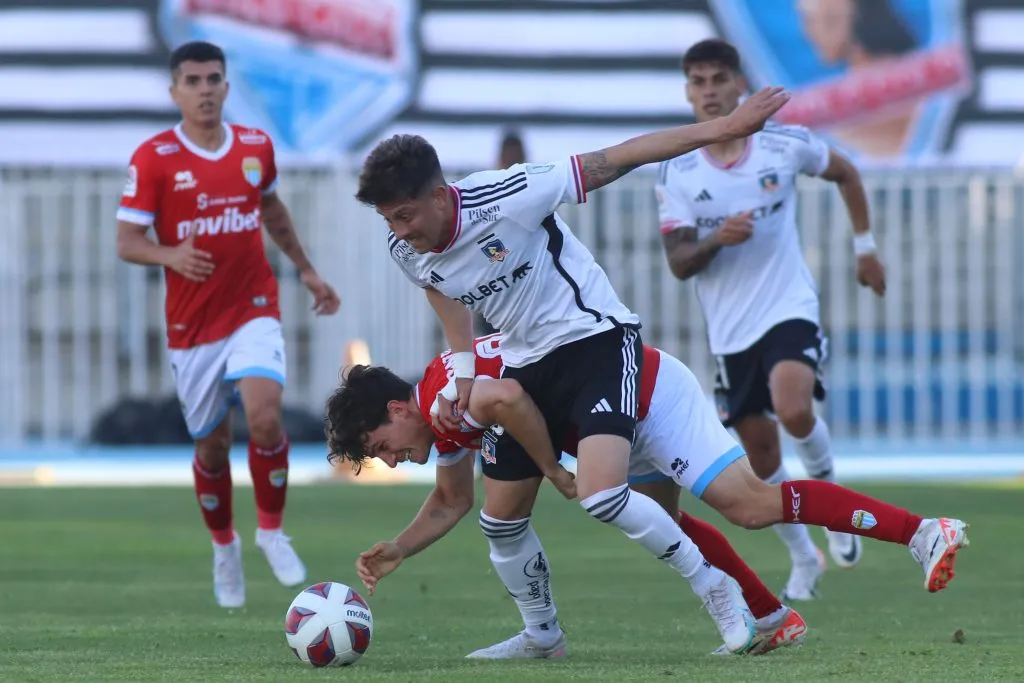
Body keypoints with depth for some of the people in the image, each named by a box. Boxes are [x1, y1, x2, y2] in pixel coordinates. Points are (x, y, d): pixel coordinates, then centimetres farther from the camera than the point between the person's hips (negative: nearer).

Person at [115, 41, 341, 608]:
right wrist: (170, 255, -29)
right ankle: (224, 546, 33)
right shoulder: (153, 158, -8)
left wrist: (306, 271, 27)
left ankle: (272, 531, -1)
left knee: (266, 416, -22)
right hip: (192, 325, -1)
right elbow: (126, 242, -10)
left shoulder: (256, 146, 3)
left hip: (254, 311, 1)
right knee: (211, 446, 7)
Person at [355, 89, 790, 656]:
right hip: (526, 364, 7)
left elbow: (610, 162, -22)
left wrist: (722, 129, -22)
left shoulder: (503, 197, -27)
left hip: (596, 341, -7)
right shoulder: (405, 253, -8)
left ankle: (713, 588, -3)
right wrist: (463, 369, 8)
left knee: (602, 497, -25)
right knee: (500, 519, 8)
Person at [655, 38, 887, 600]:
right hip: (731, 332, 2)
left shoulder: (785, 145, -4)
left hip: (790, 309, -2)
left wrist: (864, 246, 16)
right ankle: (804, 560, 29)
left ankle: (829, 492, 1)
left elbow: (845, 174, 15)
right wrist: (716, 240, -28)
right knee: (761, 459, 6)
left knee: (794, 410, -30)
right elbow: (678, 263, -8)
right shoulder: (676, 174, -4)